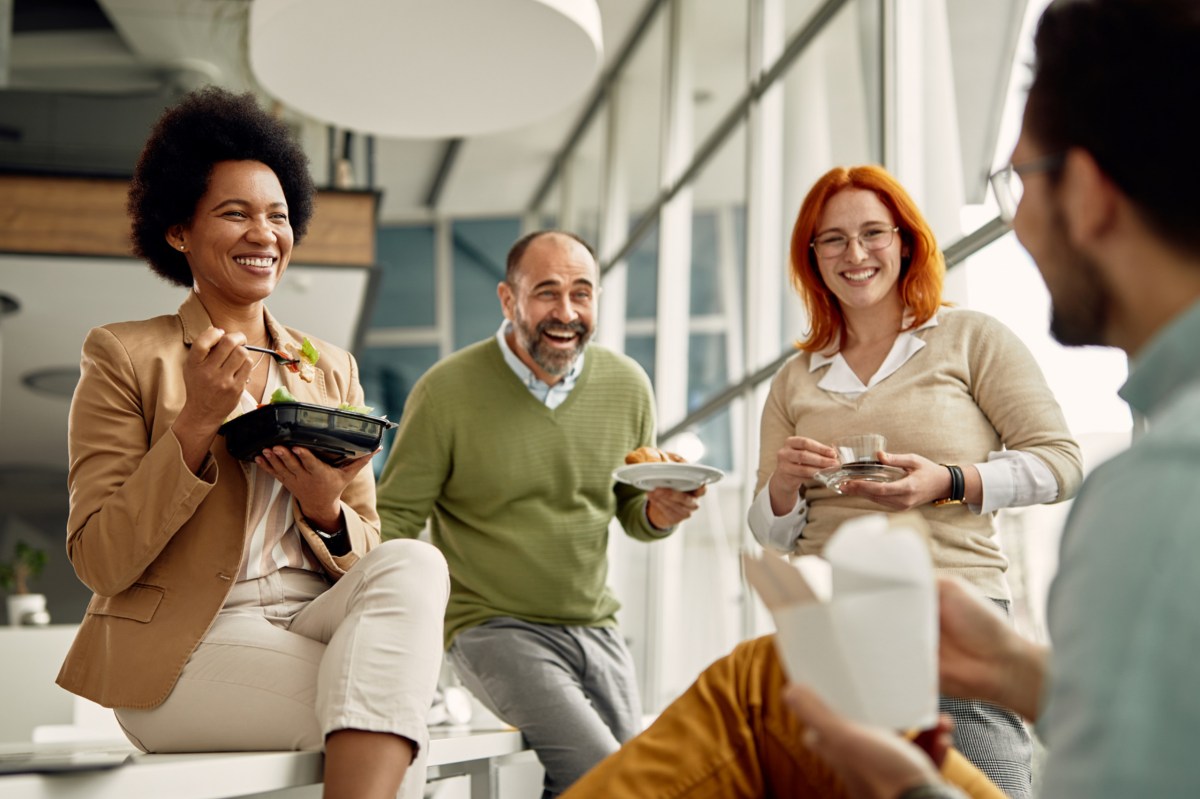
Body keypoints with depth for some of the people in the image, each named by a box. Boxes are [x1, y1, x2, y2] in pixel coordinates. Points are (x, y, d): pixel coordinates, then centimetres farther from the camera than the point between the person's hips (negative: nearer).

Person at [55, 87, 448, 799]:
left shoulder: (334, 370, 14)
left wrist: (325, 511, -12)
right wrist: (195, 427, -17)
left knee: (414, 564, -30)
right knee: (400, 729, -31)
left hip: (313, 626, 5)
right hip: (181, 653, -5)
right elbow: (100, 564, -6)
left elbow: (369, 559, 12)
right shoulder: (125, 357, 2)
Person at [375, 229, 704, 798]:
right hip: (493, 627, -5)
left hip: (596, 629, 5)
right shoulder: (447, 390, -10)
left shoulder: (627, 384, 3)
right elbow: (394, 520, -6)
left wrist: (659, 513, -9)